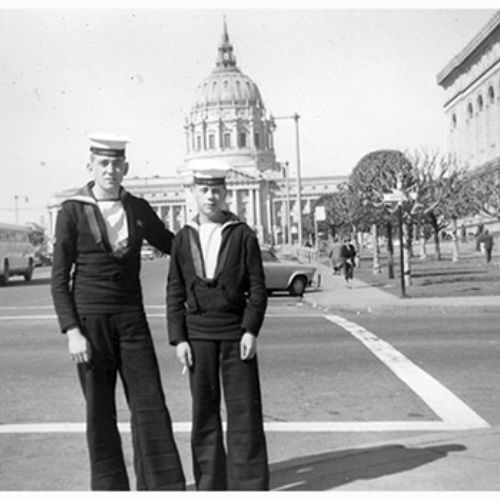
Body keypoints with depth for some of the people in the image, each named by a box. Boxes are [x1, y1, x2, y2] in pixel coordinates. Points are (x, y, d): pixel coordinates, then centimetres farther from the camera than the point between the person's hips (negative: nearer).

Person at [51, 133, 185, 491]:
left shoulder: (139, 209, 6)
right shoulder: (72, 212, -4)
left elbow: (174, 246, 19)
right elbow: (60, 279, -4)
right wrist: (72, 332, -12)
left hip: (132, 319, 3)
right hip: (89, 321, -2)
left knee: (150, 403, -1)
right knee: (100, 410, 5)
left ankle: (165, 487, 7)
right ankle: (110, 487, 20)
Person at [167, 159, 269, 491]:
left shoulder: (244, 236, 0)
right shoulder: (183, 239, 5)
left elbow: (258, 289, -1)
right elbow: (175, 293, 5)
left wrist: (251, 330, -11)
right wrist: (178, 338, -1)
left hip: (236, 333, -2)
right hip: (198, 334, 2)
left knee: (244, 411, 1)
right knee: (204, 413, 8)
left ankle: (250, 485, 12)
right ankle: (210, 485, 20)